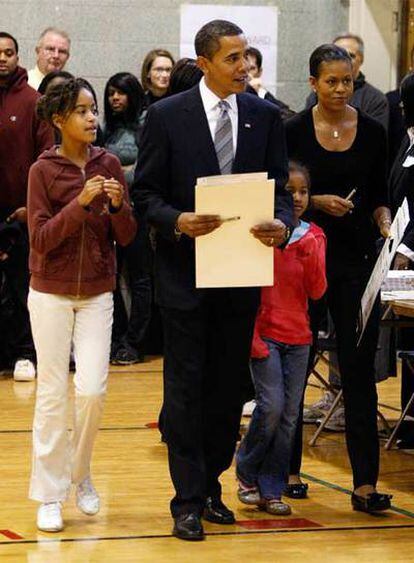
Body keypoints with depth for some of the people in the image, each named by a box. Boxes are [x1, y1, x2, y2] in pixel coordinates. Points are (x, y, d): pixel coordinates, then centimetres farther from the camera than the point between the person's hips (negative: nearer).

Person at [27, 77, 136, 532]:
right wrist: (82, 202, -23)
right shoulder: (44, 169, -8)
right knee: (53, 393, 1)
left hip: (97, 294, 2)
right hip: (51, 293, -2)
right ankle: (49, 495, 9)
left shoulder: (109, 165, -1)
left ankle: (80, 475, 18)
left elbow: (126, 237, 0)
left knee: (92, 389, -5)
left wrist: (117, 205, -20)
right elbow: (41, 238, -13)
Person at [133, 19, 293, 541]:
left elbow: (280, 189, 6)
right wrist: (178, 220, -22)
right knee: (186, 387, 0)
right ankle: (188, 500, 5)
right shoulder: (167, 116, -5)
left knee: (229, 386, 10)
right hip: (185, 270, -3)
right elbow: (145, 193, -3)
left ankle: (211, 486, 23)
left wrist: (281, 224, -16)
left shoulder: (265, 116, 4)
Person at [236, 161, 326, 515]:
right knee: (271, 407, -13)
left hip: (298, 337, 4)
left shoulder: (313, 237, 6)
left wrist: (311, 255, -14)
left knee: (289, 414, 3)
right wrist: (250, 336, -8)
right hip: (265, 335, -4)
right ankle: (247, 474, 9)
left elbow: (317, 292, 1)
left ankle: (271, 490, 12)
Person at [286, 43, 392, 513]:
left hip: (357, 258, 1)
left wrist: (384, 222, -8)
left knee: (359, 368, -3)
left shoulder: (372, 132, 4)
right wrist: (316, 202, -14)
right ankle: (288, 468, 23)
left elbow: (378, 196, 10)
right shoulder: (293, 131, -2)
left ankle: (365, 483, -3)